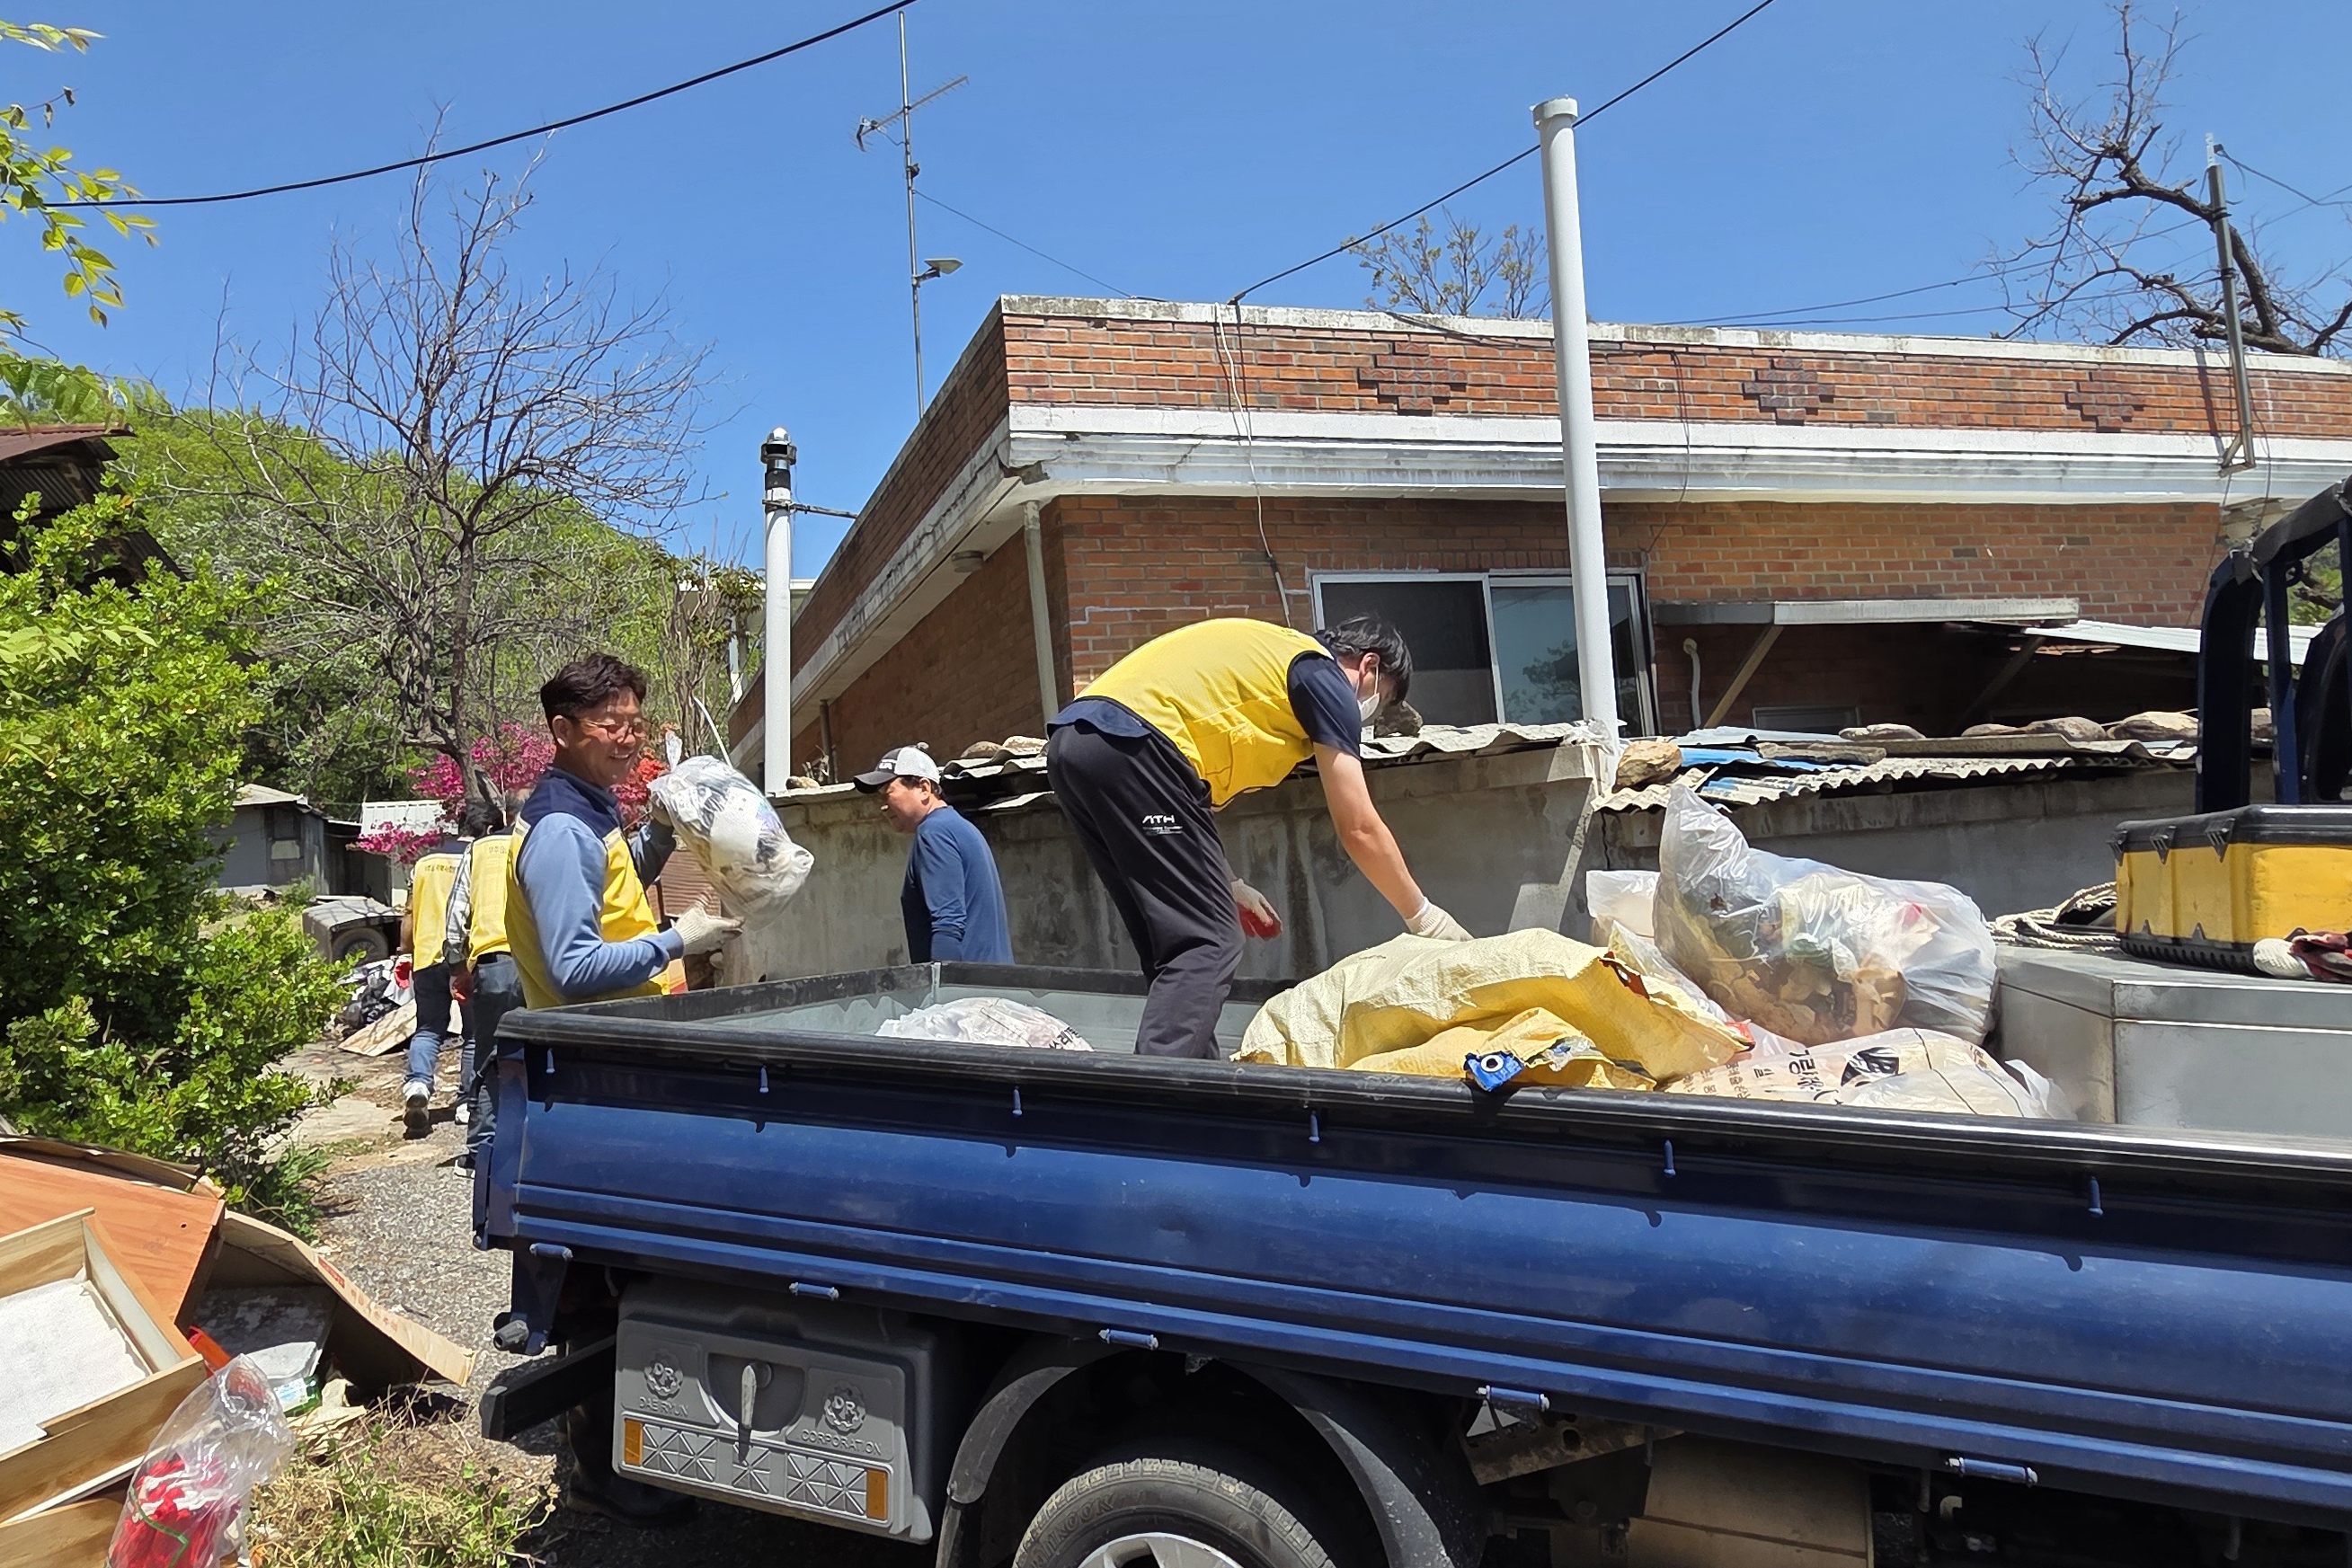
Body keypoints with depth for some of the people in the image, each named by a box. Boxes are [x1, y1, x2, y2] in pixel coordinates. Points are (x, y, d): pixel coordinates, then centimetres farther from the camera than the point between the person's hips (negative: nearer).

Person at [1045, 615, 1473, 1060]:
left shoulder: (1266, 649, 31)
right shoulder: (1324, 676, 7)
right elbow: (1359, 829, 4)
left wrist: (1226, 884, 33)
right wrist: (1422, 915, 17)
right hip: (1127, 744, -9)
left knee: (1175, 950, 13)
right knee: (1209, 945, -8)